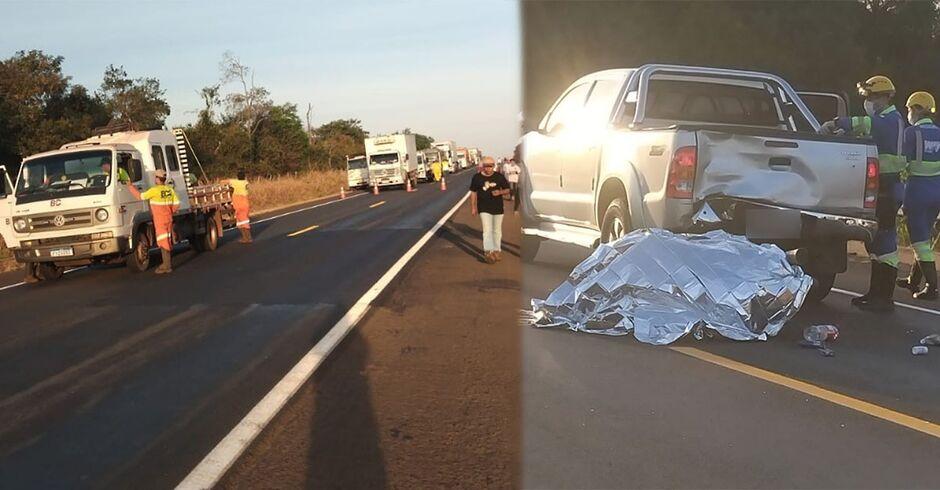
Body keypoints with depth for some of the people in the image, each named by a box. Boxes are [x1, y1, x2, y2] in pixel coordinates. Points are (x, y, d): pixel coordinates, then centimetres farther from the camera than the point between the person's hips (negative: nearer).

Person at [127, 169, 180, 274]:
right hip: (169, 219, 7)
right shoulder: (170, 189, 3)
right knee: (168, 241, 13)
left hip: (160, 220, -7)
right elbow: (176, 204, 4)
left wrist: (131, 187, 5)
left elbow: (141, 196, -7)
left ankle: (167, 266, -5)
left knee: (163, 242, -5)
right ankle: (168, 263, 21)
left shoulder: (155, 190, -15)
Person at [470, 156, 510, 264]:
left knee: (497, 231, 13)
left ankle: (497, 250, 27)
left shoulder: (499, 176, -1)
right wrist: (473, 207, 1)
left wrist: (500, 192, -16)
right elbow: (473, 193, 3)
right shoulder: (477, 177, -3)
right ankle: (488, 252, -19)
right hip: (484, 208, -2)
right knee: (487, 230, -13)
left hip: (498, 208, 2)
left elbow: (507, 190, 6)